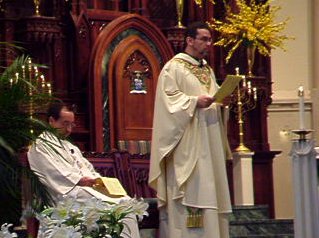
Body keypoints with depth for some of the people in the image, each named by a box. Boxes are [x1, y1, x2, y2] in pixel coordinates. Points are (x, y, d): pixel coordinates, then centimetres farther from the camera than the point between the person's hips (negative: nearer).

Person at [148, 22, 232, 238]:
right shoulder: (173, 68, -4)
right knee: (190, 189, -12)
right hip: (186, 142, -8)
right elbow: (169, 99, -12)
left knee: (210, 186, 6)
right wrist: (194, 101, -23)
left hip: (209, 142, 8)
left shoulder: (208, 70, 20)